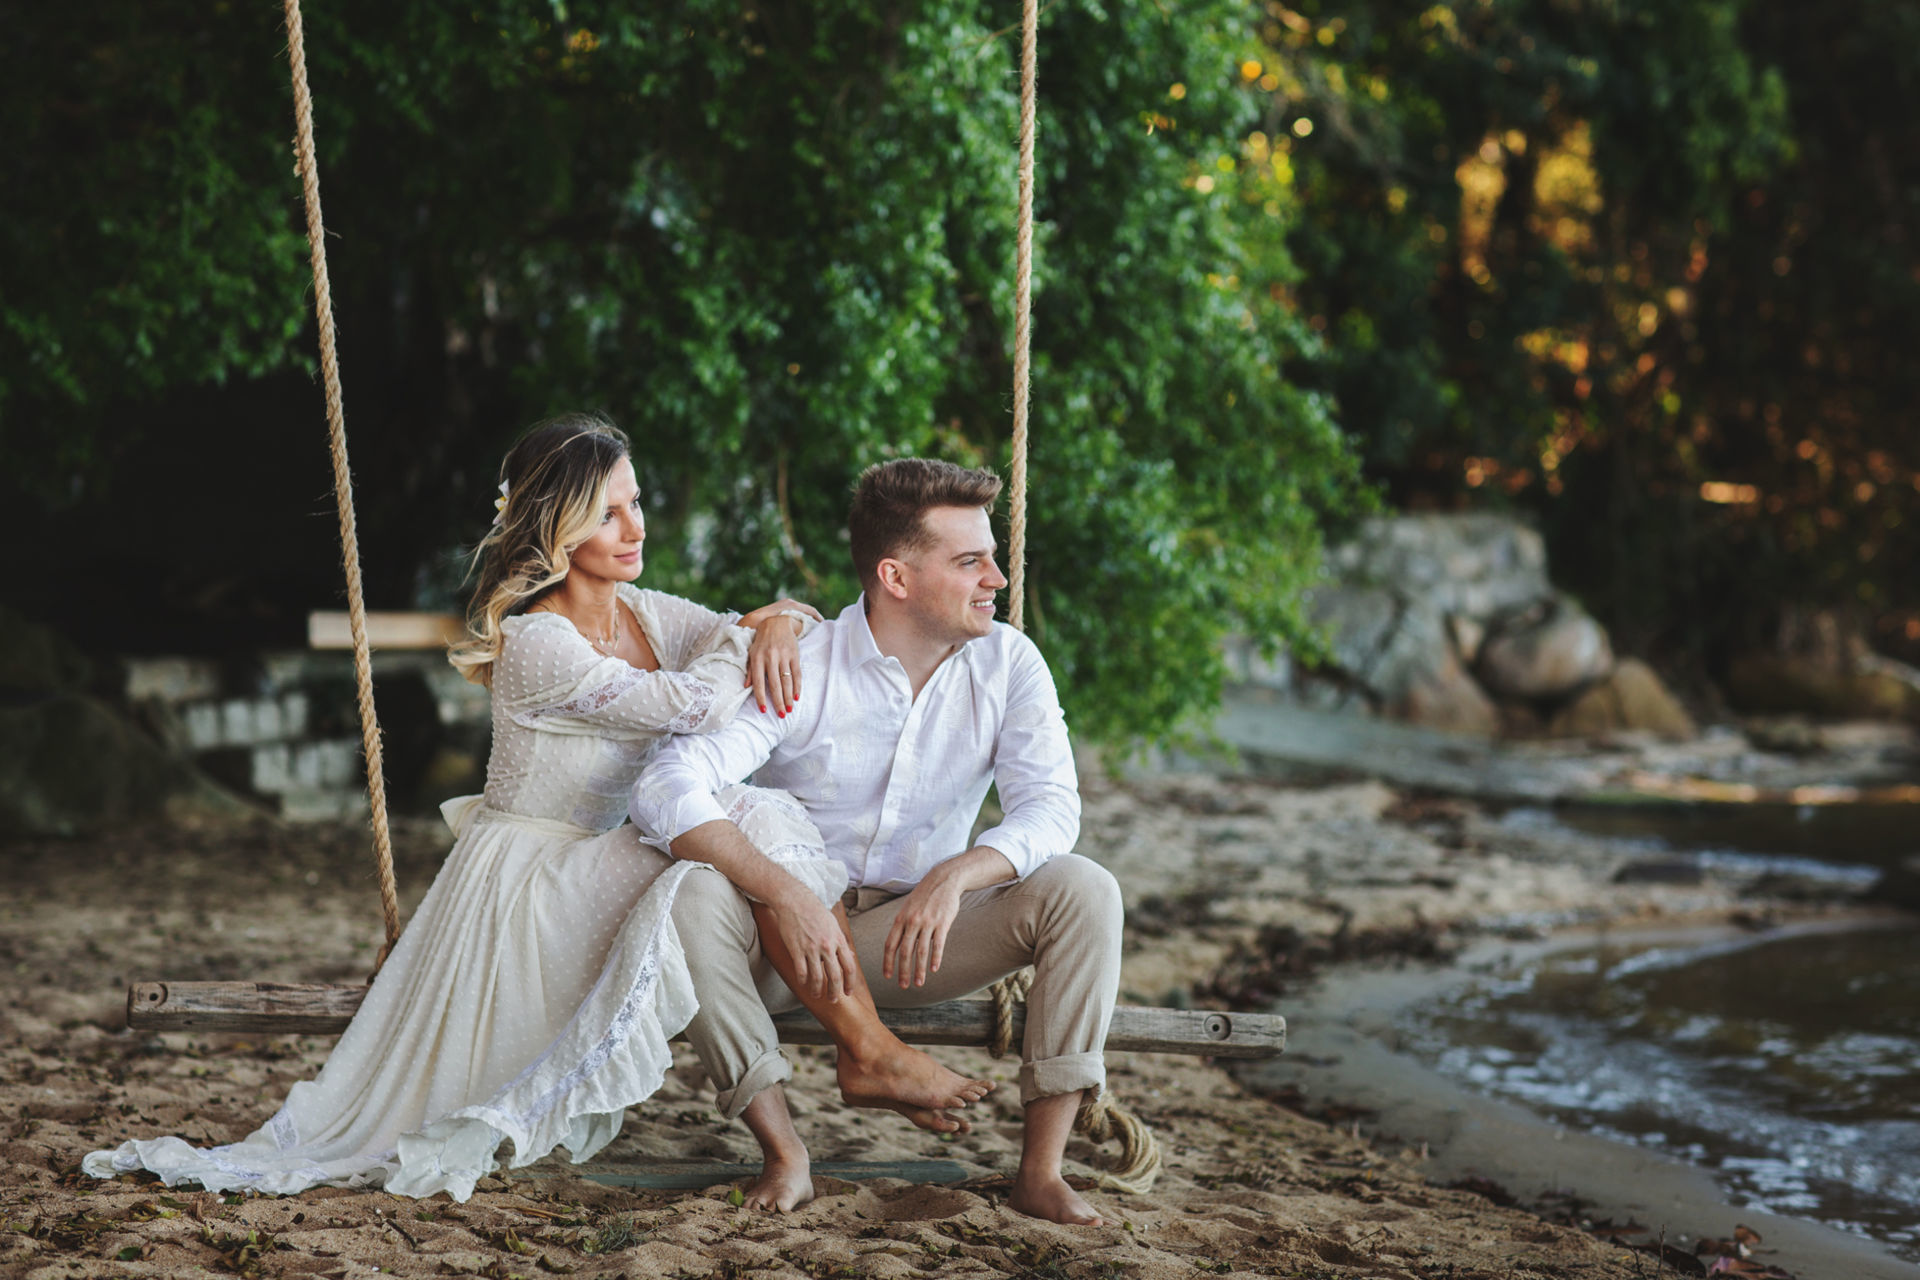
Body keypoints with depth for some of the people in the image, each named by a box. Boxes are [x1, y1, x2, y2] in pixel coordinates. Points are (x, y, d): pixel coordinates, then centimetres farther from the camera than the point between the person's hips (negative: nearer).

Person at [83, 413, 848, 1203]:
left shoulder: (645, 614, 6)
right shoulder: (538, 645, -19)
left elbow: (815, 628, 12)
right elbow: (698, 705, -27)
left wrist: (779, 623, -11)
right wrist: (742, 632, -8)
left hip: (596, 867, 8)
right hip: (522, 885, -8)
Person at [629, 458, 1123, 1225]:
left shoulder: (1007, 664, -4)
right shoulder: (796, 670, -15)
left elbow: (1051, 806, -15)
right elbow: (667, 792, -25)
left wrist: (956, 876, -35)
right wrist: (784, 893, -39)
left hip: (924, 928, 2)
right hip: (793, 931, -2)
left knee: (1081, 888, -23)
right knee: (694, 892, -33)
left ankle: (1041, 1169, -22)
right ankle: (783, 1151, -24)